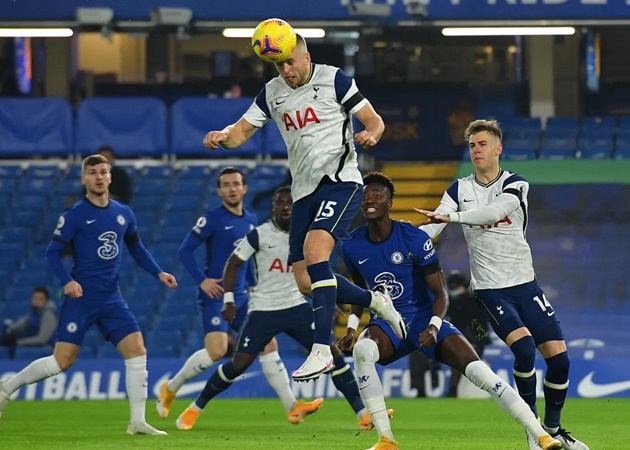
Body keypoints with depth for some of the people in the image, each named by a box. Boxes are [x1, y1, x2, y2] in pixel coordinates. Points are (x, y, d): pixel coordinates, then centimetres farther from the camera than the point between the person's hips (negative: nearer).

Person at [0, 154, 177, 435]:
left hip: (112, 298, 5)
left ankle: (138, 423, -3)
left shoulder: (123, 214, 10)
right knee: (63, 360, -8)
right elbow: (52, 252, -6)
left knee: (137, 350, -8)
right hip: (82, 296, -5)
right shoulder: (74, 214, -6)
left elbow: (137, 248, 24)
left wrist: (158, 273, 11)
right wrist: (67, 281, -22)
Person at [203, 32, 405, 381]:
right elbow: (241, 131, 9)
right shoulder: (272, 93, 10)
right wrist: (222, 137, -14)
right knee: (306, 284, 2)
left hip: (339, 182, -7)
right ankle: (376, 301, 28)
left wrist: (371, 134, -25)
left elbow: (374, 121, -2)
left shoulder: (333, 80, -4)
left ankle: (322, 351, -30)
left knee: (314, 251, -28)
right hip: (304, 191, 7)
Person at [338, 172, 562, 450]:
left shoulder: (414, 239, -15)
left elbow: (440, 293, -10)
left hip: (424, 319, -2)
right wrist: (351, 326, 4)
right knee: (362, 351, -33)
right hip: (387, 323, 2)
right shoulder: (352, 247, -3)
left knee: (475, 369, -19)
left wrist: (433, 327, -27)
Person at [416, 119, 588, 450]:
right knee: (524, 345, -26)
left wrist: (451, 217, -37)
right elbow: (431, 227, -8)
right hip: (489, 289, -1)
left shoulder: (515, 185, -3)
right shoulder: (459, 190, 3)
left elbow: (495, 211, -24)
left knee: (558, 356, -5)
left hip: (524, 284, 1)